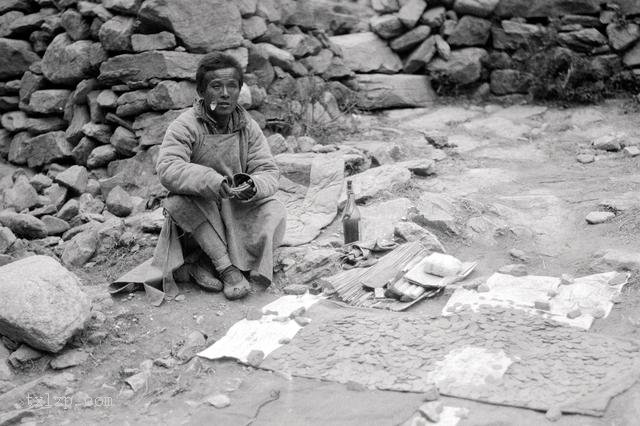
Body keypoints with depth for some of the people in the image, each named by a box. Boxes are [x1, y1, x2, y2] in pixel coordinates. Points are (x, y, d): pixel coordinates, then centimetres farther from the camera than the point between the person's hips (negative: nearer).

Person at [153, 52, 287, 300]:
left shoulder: (248, 127, 0)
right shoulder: (185, 126, -13)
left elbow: (269, 172, -5)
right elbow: (167, 169, -28)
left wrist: (253, 187, -30)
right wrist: (211, 181, -42)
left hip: (238, 212, 4)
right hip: (195, 214, -3)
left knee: (274, 212, -21)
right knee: (179, 201, -34)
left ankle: (201, 262, -17)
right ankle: (226, 267, -26)